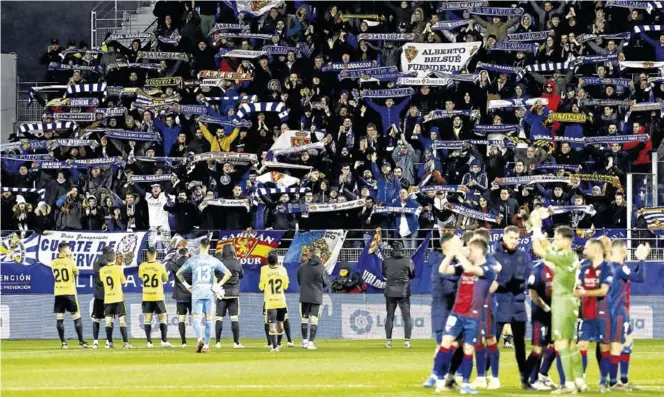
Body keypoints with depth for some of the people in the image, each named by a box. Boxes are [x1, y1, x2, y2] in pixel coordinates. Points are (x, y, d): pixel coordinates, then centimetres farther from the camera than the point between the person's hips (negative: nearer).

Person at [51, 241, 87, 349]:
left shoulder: (53, 263, 3)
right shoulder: (70, 261, -8)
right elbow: (76, 273, 5)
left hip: (58, 293, 3)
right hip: (70, 292, -3)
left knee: (60, 318, 4)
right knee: (77, 317, 4)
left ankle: (63, 342, 0)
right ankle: (81, 341, 1)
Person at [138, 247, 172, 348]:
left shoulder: (142, 266, -4)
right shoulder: (160, 266, -9)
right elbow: (165, 279, 6)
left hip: (146, 297, 2)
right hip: (158, 297, -2)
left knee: (147, 319, 4)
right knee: (163, 318, 5)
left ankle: (149, 342, -1)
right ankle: (164, 341, -3)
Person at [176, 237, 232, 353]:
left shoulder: (192, 260, 1)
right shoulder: (213, 261, 2)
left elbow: (178, 273, 5)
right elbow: (228, 273, -1)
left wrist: (186, 285, 12)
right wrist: (218, 286, 2)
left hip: (196, 293, -1)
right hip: (209, 293, 1)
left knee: (196, 318, 0)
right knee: (209, 320, 8)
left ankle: (200, 339, -26)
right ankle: (206, 345, 9)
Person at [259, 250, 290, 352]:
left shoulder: (264, 270, -9)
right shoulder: (282, 269, -3)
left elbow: (261, 287, -4)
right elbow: (285, 286, 6)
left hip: (270, 301, -2)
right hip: (281, 301, 2)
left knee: (272, 325, -3)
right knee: (280, 323, 18)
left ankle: (275, 346, -11)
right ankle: (277, 343, 27)